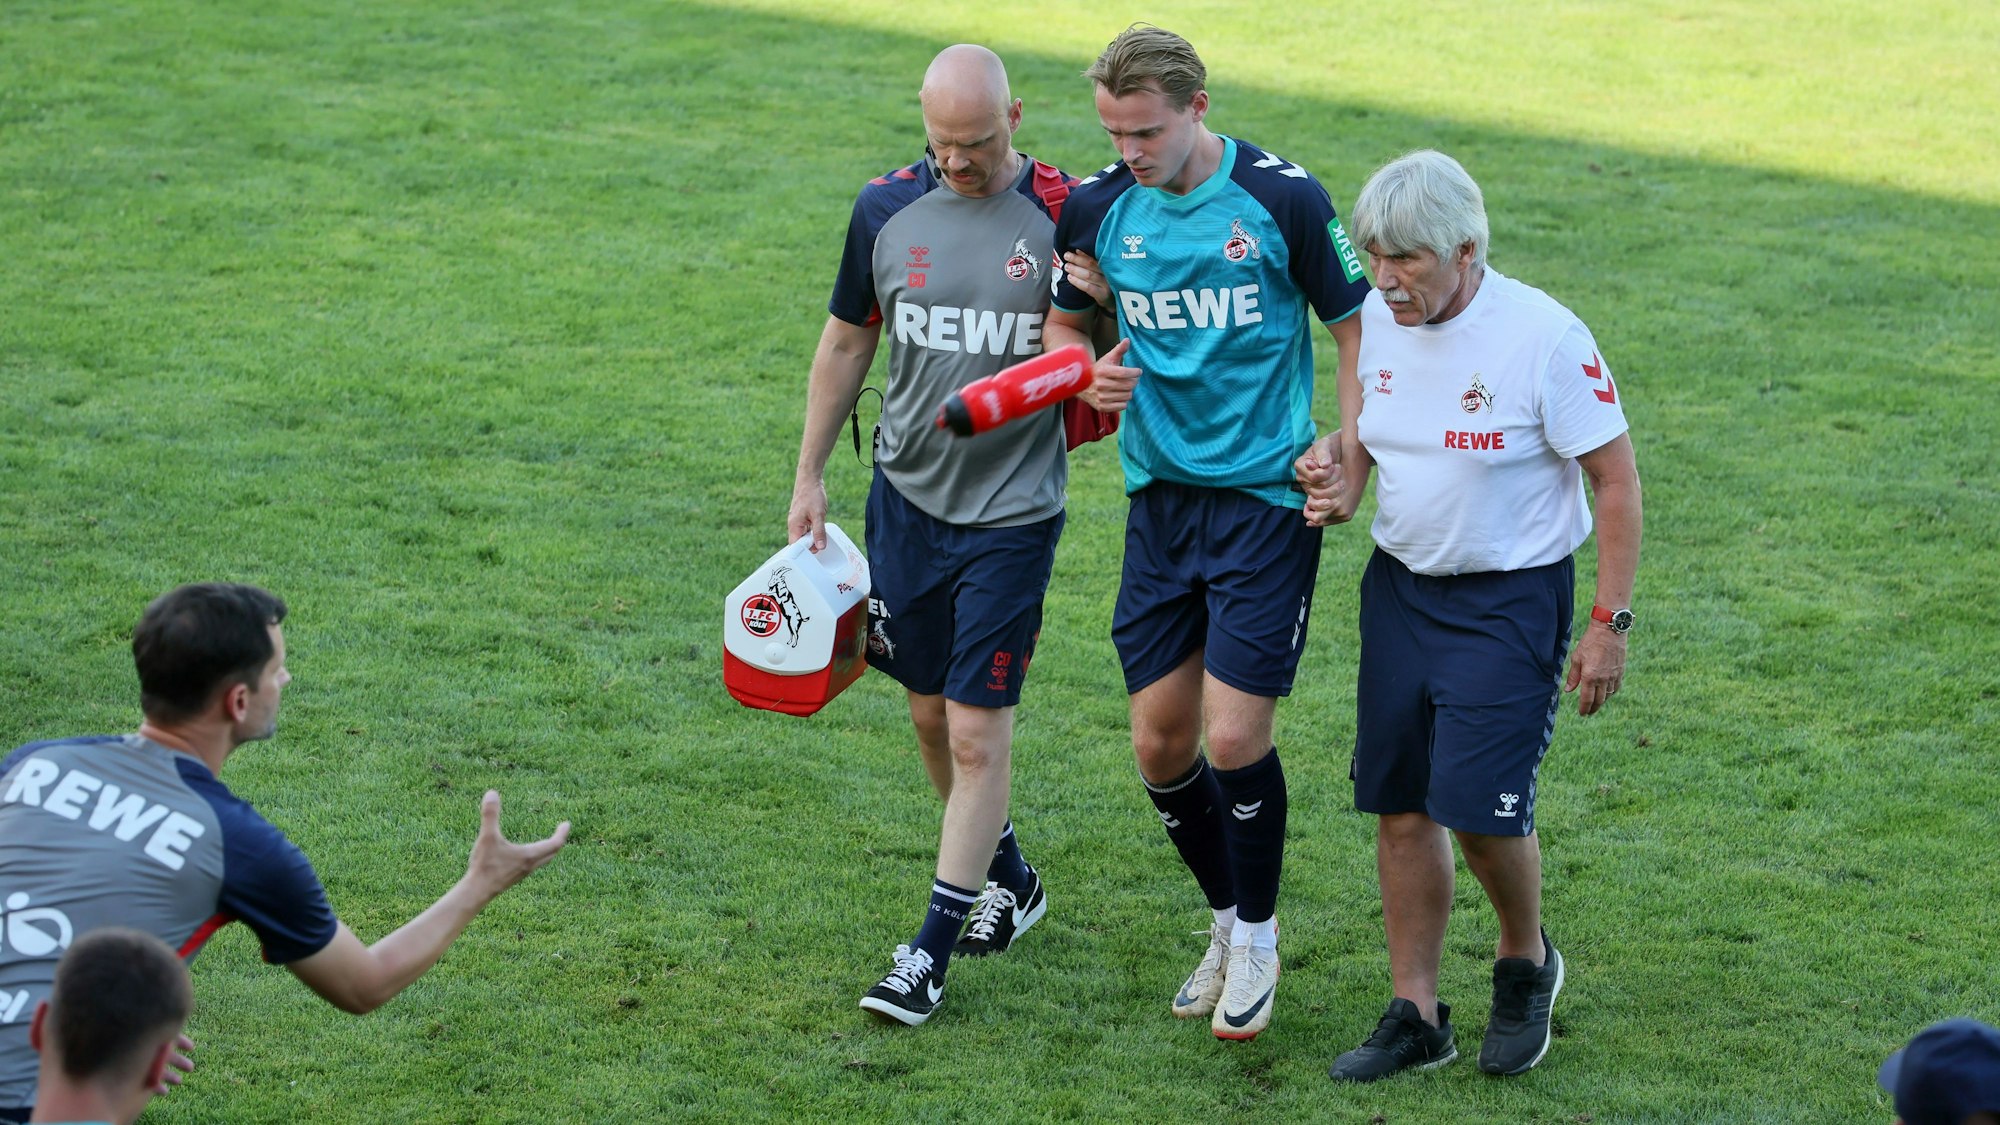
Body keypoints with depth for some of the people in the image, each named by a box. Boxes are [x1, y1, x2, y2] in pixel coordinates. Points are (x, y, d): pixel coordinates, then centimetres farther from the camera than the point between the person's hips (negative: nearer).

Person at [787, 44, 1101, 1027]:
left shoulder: (1063, 215, -9)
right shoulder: (886, 209, 0)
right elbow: (847, 340, 12)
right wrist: (809, 478, 12)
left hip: (1013, 512, -4)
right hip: (909, 497, 4)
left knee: (978, 732, -5)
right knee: (931, 714, 13)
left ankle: (931, 952, 3)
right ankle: (1007, 880, 36)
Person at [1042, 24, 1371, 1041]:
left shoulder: (1281, 199, -11)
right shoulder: (1096, 208, 0)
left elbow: (1356, 328, 0)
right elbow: (1064, 325, 15)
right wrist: (1090, 374, -7)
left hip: (1268, 498, -4)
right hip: (1160, 498, 4)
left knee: (1234, 736, -10)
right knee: (1160, 743, 6)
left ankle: (1258, 939, 14)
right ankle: (1227, 919, 29)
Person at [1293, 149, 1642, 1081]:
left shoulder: (1544, 336, -18)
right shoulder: (1380, 321, -1)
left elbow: (1616, 479, -12)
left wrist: (1609, 624, -12)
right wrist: (1340, 464, -5)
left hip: (1510, 601, -6)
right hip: (1400, 585, 6)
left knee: (1480, 806, -10)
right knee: (1400, 807, 5)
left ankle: (1526, 964, 20)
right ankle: (1415, 1014, 17)